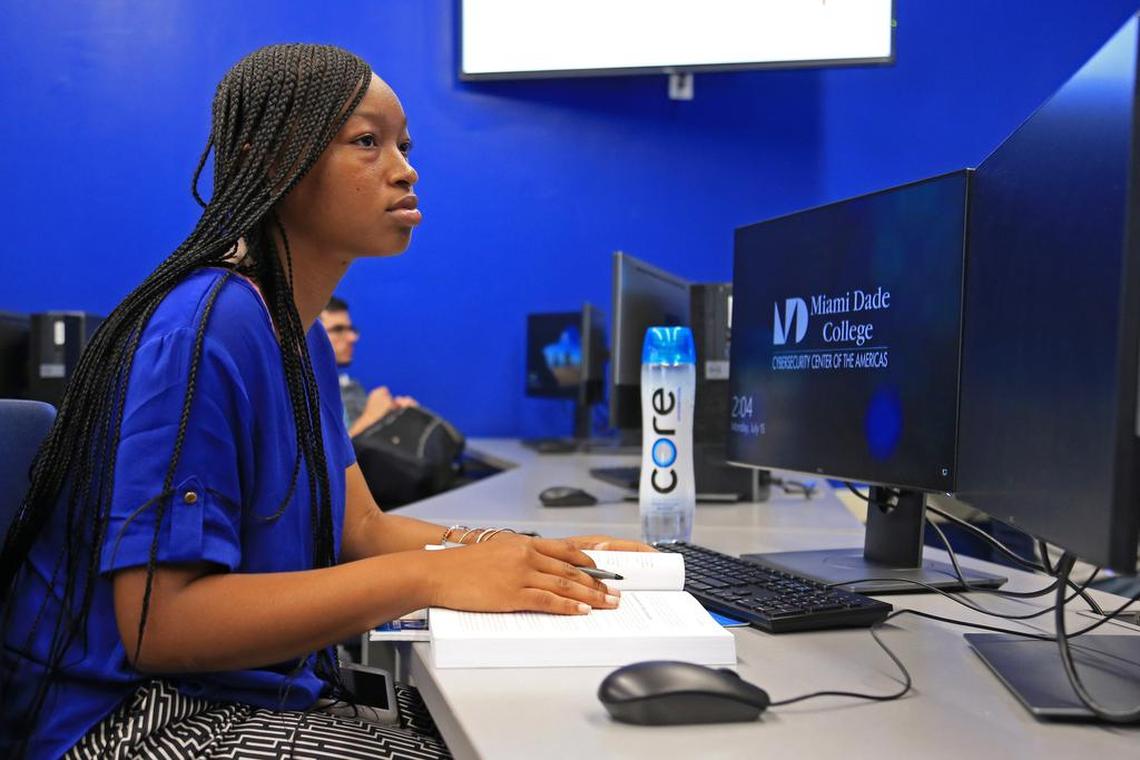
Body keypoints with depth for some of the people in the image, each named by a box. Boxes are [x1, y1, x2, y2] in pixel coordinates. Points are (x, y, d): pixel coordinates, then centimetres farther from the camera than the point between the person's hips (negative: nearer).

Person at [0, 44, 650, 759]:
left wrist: (535, 554, -7)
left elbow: (361, 527, 7)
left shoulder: (305, 335, 7)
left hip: (262, 695, 8)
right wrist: (432, 576, -27)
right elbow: (158, 625, -25)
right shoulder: (206, 329, -21)